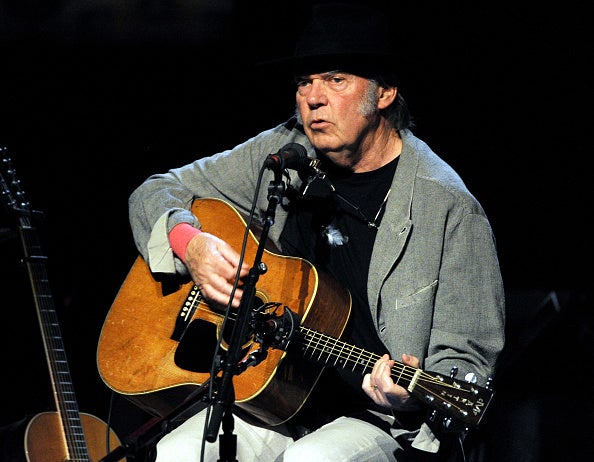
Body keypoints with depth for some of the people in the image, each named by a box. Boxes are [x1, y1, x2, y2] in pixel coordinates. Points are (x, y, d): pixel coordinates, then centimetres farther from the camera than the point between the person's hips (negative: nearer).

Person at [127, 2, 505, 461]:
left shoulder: (448, 207, -8)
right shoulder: (284, 155, 7)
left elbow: (466, 358, -7)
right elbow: (154, 194, 16)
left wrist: (413, 397, -29)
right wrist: (189, 243, -7)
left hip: (385, 421, -4)